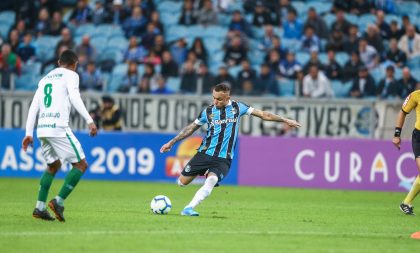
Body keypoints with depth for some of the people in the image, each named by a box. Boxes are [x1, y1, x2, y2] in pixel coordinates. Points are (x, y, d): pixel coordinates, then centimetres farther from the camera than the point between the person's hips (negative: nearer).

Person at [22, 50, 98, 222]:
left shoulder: (45, 79, 24)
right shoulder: (71, 75, 6)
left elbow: (34, 106, 19)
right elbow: (75, 98, -12)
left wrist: (28, 133, 19)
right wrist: (89, 121, -18)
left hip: (41, 129, 7)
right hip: (58, 128, -7)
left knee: (53, 165, 24)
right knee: (80, 165, 0)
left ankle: (40, 207, 13)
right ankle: (59, 202, -12)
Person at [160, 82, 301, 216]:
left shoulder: (237, 108, 0)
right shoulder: (208, 111, 2)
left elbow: (262, 114, 6)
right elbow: (191, 128, 13)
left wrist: (285, 120, 8)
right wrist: (171, 143, 13)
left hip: (223, 159, -2)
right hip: (205, 153, 2)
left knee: (211, 182, -28)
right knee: (182, 182, 2)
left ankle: (189, 208, -28)